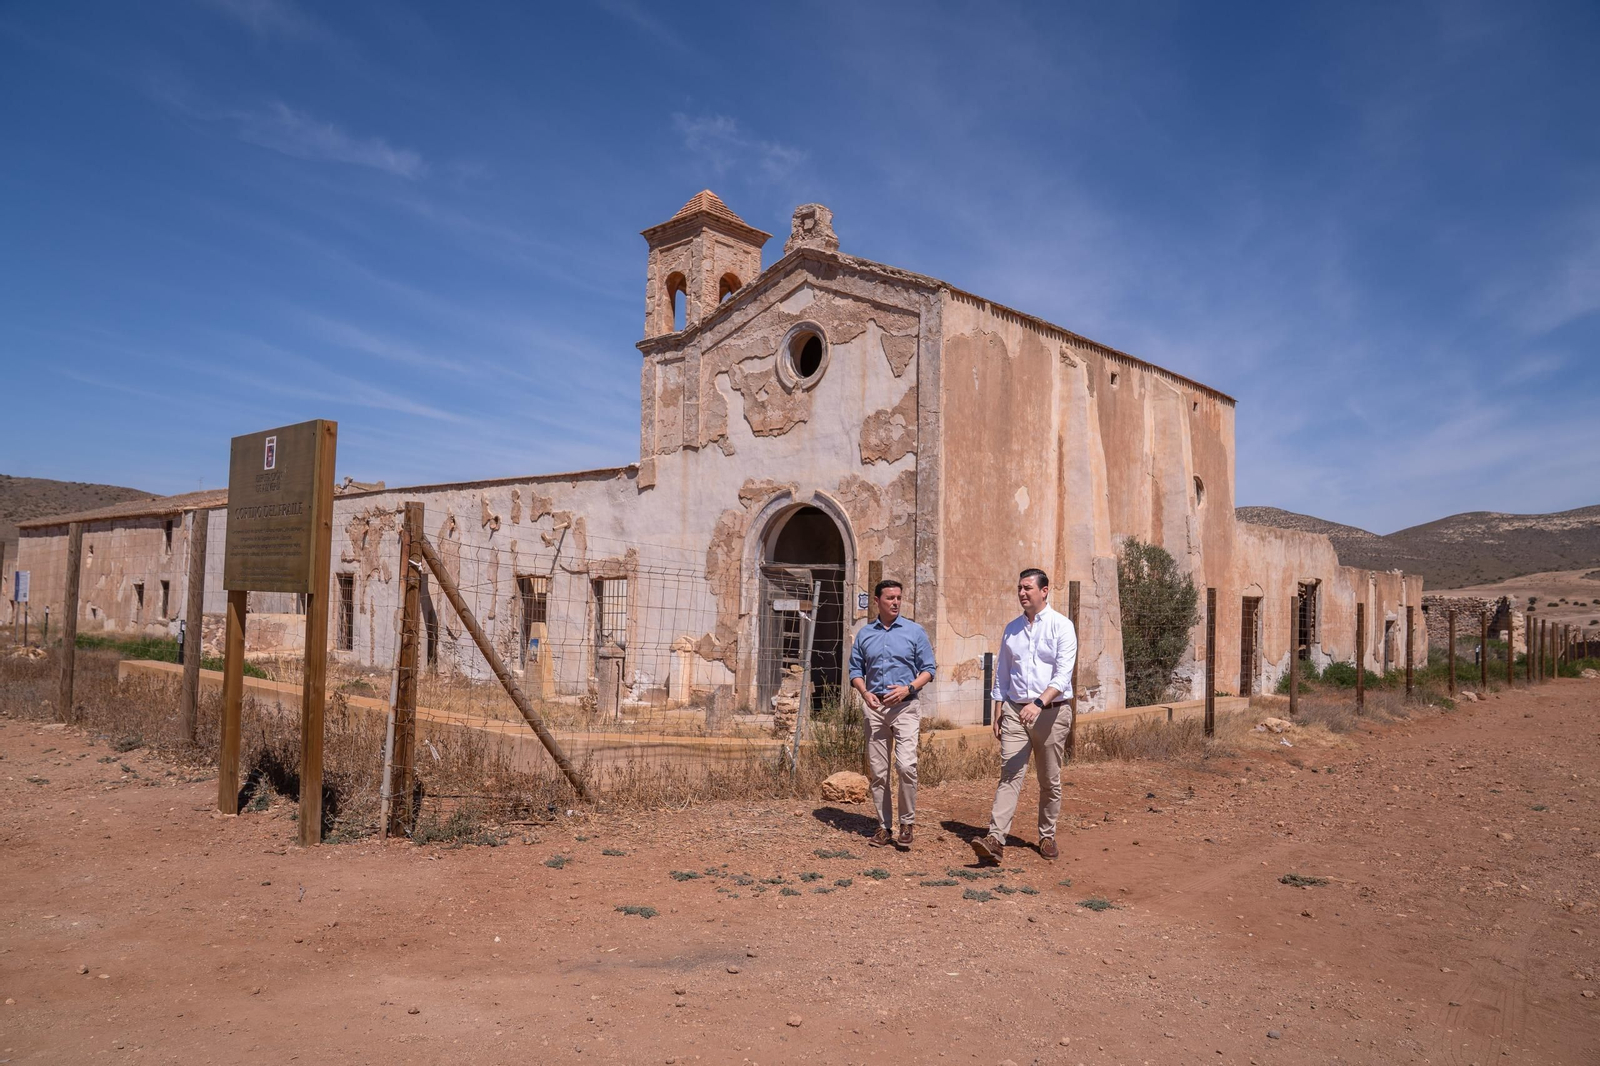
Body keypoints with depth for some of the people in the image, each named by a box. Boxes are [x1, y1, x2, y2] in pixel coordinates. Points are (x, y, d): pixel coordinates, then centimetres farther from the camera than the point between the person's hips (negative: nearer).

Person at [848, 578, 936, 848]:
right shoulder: (865, 634, 9)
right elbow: (855, 670, 12)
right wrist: (865, 693, -7)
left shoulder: (915, 631, 2)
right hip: (875, 708, 3)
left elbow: (928, 670, 3)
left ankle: (907, 823, 1)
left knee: (906, 765, -15)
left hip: (905, 707, -3)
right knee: (877, 770, 5)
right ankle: (884, 826, 15)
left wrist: (908, 688, -14)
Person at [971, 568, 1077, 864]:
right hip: (1015, 711, 3)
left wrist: (1039, 702, -28)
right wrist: (999, 712, 11)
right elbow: (1002, 673, 16)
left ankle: (1047, 837, 23)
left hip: (1051, 712, -3)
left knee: (1050, 781, 9)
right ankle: (996, 839, -15)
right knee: (1009, 775, -8)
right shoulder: (1012, 629, 11)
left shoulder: (1061, 626, -5)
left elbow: (1063, 673, -15)